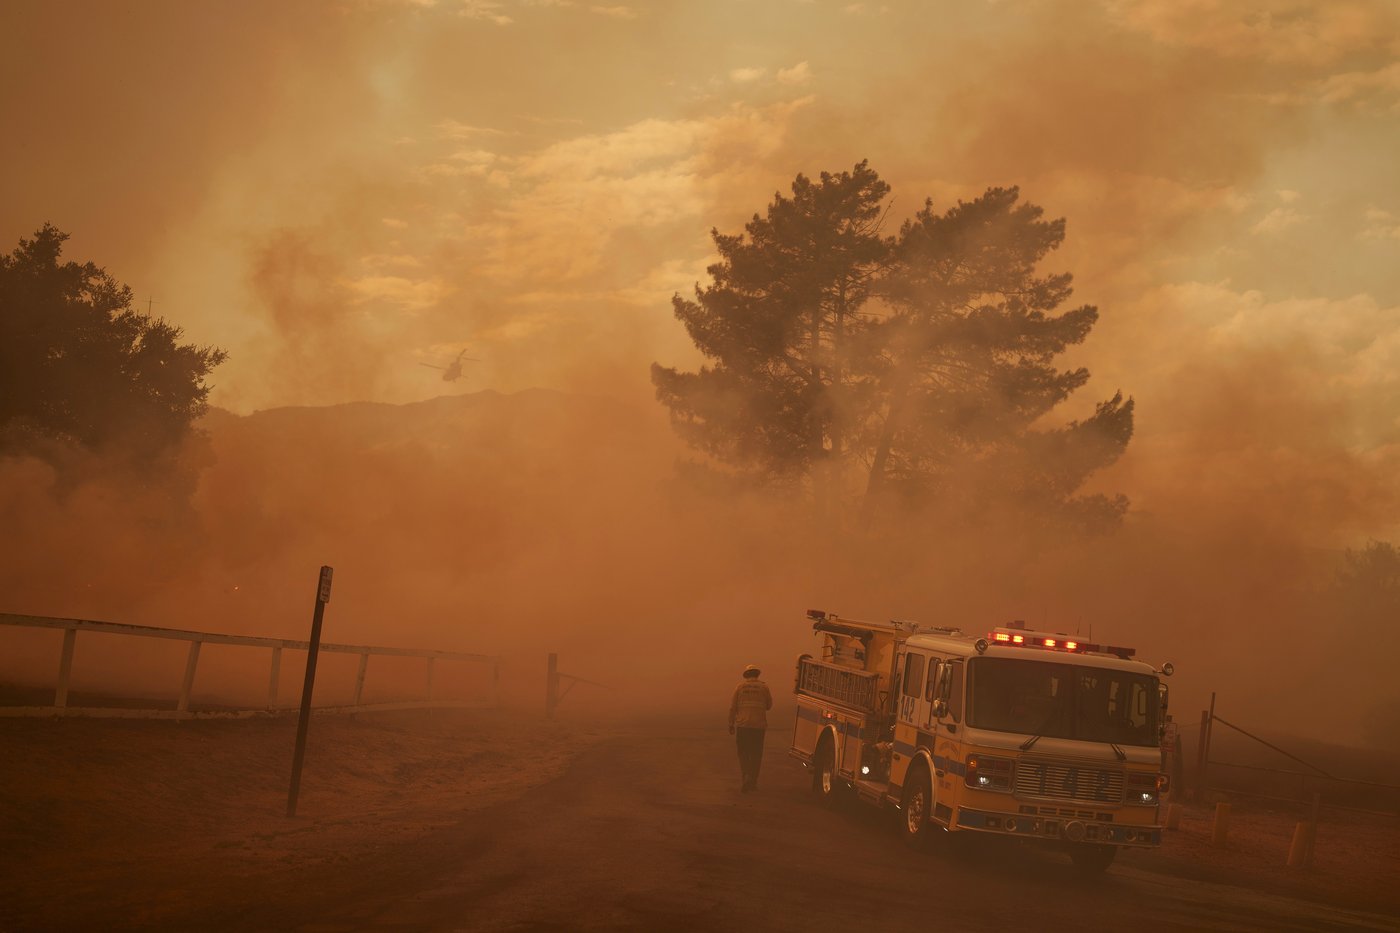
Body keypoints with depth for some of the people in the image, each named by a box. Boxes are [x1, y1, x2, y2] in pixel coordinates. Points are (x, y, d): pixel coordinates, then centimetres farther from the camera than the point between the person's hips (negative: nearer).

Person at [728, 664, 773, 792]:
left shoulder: (740, 687, 1)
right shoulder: (763, 687, 1)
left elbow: (733, 707, 0)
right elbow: (769, 705, 10)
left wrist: (731, 724, 7)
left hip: (742, 724, 0)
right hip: (759, 725, 0)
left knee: (743, 753, 8)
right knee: (756, 754, 9)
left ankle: (745, 777, -8)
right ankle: (753, 782, 10)